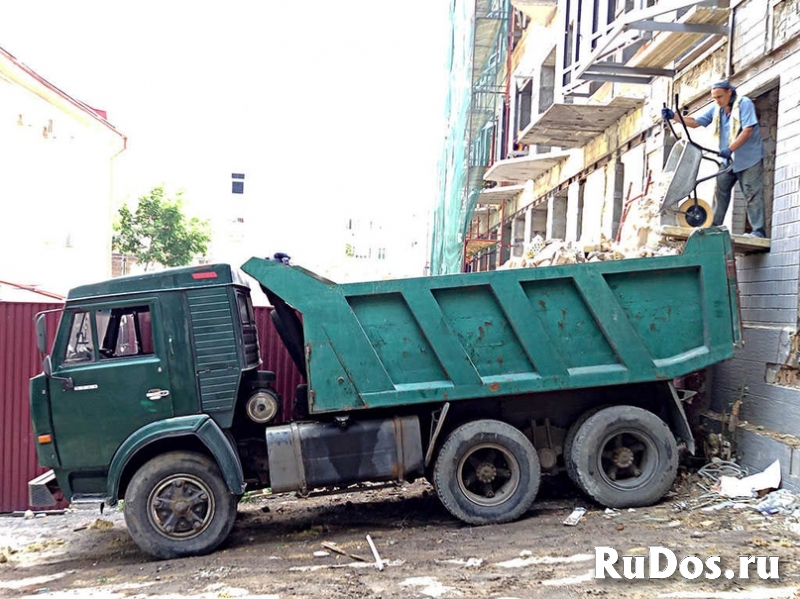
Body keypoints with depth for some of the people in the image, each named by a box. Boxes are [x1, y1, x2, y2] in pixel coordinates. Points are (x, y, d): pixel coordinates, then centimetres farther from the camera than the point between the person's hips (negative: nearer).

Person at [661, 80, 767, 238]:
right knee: (720, 192, 6)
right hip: (728, 160, 7)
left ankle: (759, 231, -8)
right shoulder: (716, 109, 9)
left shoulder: (744, 104, -11)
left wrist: (730, 149, -29)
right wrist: (673, 116, -2)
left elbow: (748, 130, -20)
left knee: (753, 195, -7)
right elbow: (695, 122, 11)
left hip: (749, 158, -7)